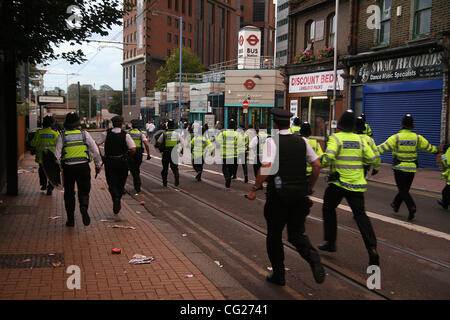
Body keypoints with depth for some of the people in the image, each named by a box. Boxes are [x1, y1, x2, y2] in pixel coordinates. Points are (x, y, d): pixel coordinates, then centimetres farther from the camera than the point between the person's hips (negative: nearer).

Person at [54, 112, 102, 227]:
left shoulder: (62, 136, 0)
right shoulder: (85, 134, 1)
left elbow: (57, 154, -3)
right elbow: (95, 151, 3)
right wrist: (98, 165, 13)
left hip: (68, 168, 0)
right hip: (83, 166, 0)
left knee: (69, 194, 12)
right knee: (84, 191, 6)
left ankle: (70, 219, 14)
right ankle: (84, 207, -25)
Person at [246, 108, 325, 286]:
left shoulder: (272, 141, -7)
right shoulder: (302, 141, 8)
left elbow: (267, 167, -19)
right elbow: (317, 164, 7)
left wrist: (254, 189, -11)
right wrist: (311, 186, 20)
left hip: (279, 193, -4)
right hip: (300, 192, 4)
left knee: (274, 234, 12)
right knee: (297, 234, 13)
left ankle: (278, 275, 19)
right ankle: (313, 257, -15)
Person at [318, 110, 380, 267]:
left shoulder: (335, 138, -7)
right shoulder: (360, 139, 6)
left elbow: (328, 156, -22)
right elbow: (372, 159, 9)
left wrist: (323, 163, -1)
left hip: (338, 182, -3)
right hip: (357, 184, 3)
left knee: (328, 209, 20)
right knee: (360, 215, 3)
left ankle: (330, 242, 22)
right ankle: (372, 248, -10)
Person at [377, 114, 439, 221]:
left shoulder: (396, 137, -11)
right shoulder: (417, 138, 0)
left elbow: (384, 147, -17)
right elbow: (428, 147, 13)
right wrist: (437, 150, 32)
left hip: (399, 168, -3)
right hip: (412, 168, 4)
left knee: (403, 190, 1)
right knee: (405, 188, 19)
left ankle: (412, 207, -18)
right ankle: (396, 205, 33)